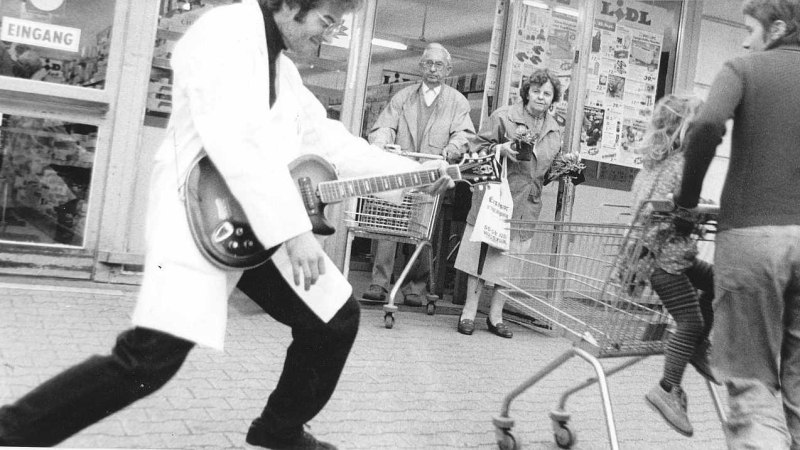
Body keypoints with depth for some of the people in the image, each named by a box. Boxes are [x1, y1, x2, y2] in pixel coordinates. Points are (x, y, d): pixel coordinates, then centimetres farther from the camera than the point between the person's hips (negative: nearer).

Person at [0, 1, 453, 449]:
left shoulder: (284, 67, 19)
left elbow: (324, 136, 18)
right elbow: (236, 142, -25)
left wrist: (412, 173, 12)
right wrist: (294, 228, -29)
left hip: (273, 224, 9)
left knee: (337, 319, 8)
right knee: (150, 359, -17)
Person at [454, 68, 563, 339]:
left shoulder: (554, 130, 15)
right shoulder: (504, 116, -1)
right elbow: (477, 147, -1)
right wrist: (500, 149, -18)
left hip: (527, 203, 4)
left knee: (510, 260, 6)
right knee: (482, 252, -3)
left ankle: (496, 316, 16)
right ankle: (469, 313, 7)